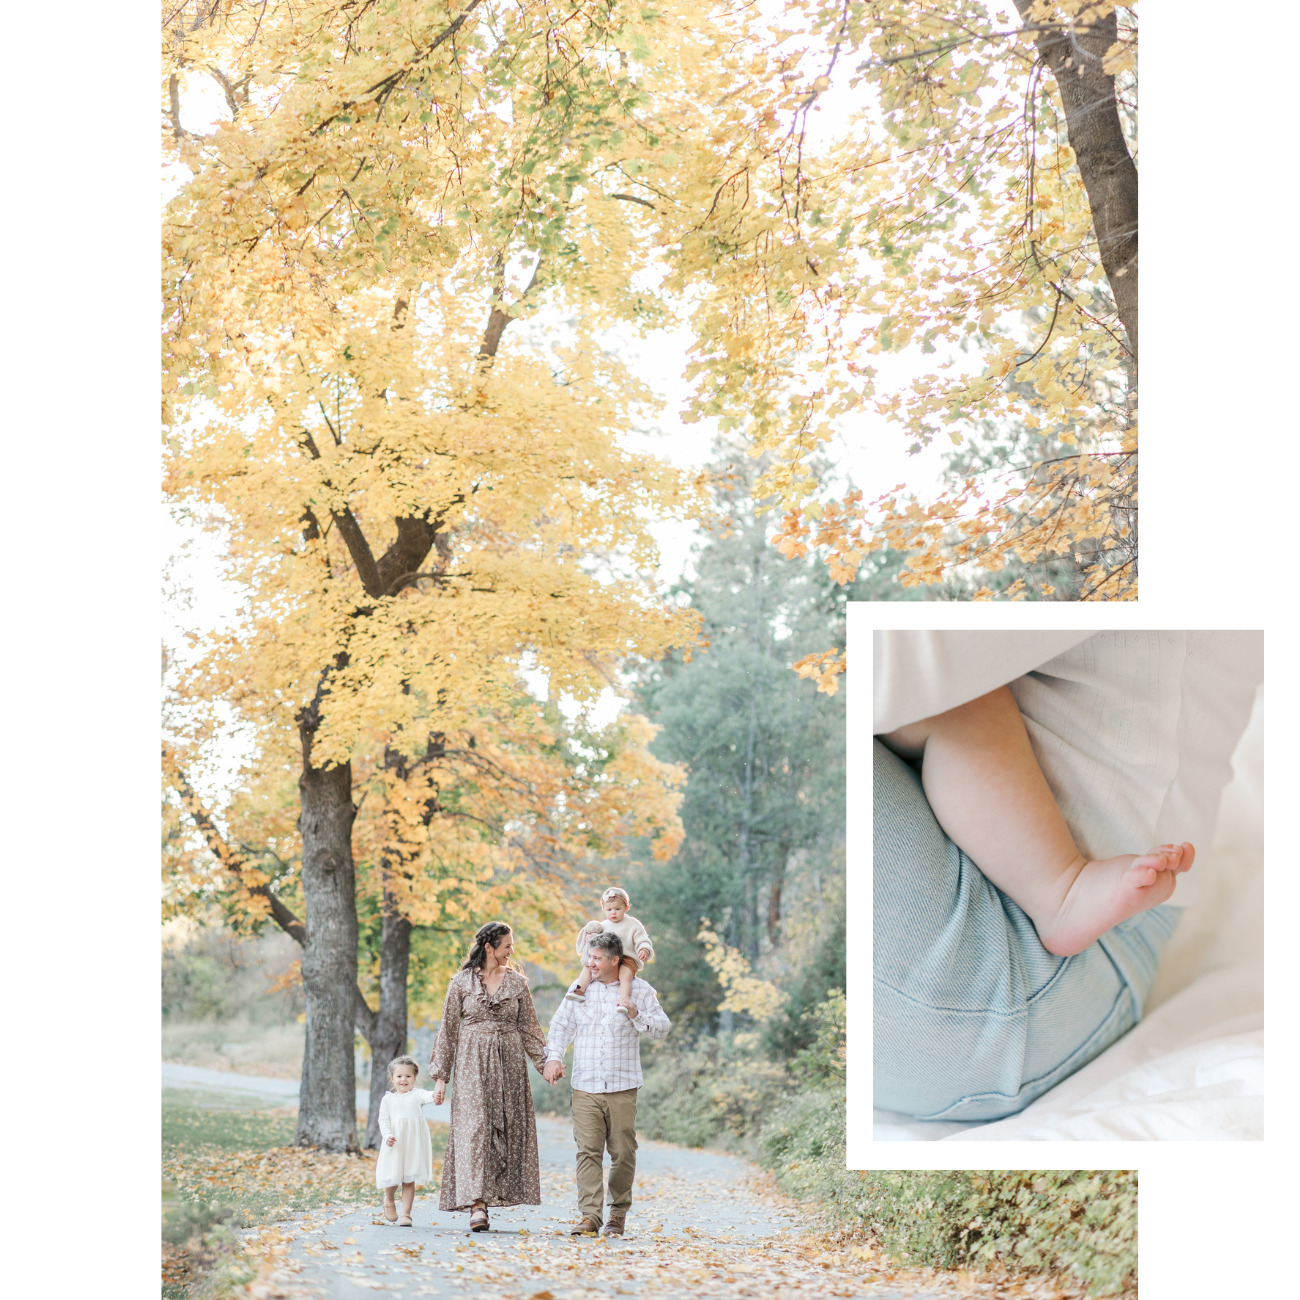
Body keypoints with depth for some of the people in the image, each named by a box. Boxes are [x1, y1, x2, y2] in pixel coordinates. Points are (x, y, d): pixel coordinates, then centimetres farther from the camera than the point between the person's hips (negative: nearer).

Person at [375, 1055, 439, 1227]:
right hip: (394, 1144, 0)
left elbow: (426, 1096, -16)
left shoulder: (416, 1094, 6)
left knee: (409, 1180, 1)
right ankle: (389, 1200, 33)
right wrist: (387, 1135, -15)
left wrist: (434, 1095, -40)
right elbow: (383, 1119, 4)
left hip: (413, 1143, 0)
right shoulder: (388, 1099, 9)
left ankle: (406, 1214, 9)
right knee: (393, 1176, 0)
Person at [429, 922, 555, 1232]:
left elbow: (529, 1028, 12)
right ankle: (476, 1205, -18)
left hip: (509, 1064, 3)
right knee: (474, 1129, -12)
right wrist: (441, 1076, 0)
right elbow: (448, 1029, 4)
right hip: (472, 1063, -3)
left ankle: (494, 1194, 8)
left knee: (507, 1130, -1)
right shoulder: (462, 982, 1)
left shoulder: (517, 982, 8)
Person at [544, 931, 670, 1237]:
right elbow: (560, 1026, 16)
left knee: (623, 1153, 1)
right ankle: (590, 1216, -8)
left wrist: (636, 1015, -13)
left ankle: (618, 1215, 14)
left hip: (622, 1087, -1)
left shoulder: (639, 991, 5)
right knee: (588, 1151, -7)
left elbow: (662, 1028, 4)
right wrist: (554, 1057, 0)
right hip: (585, 1087, 1)